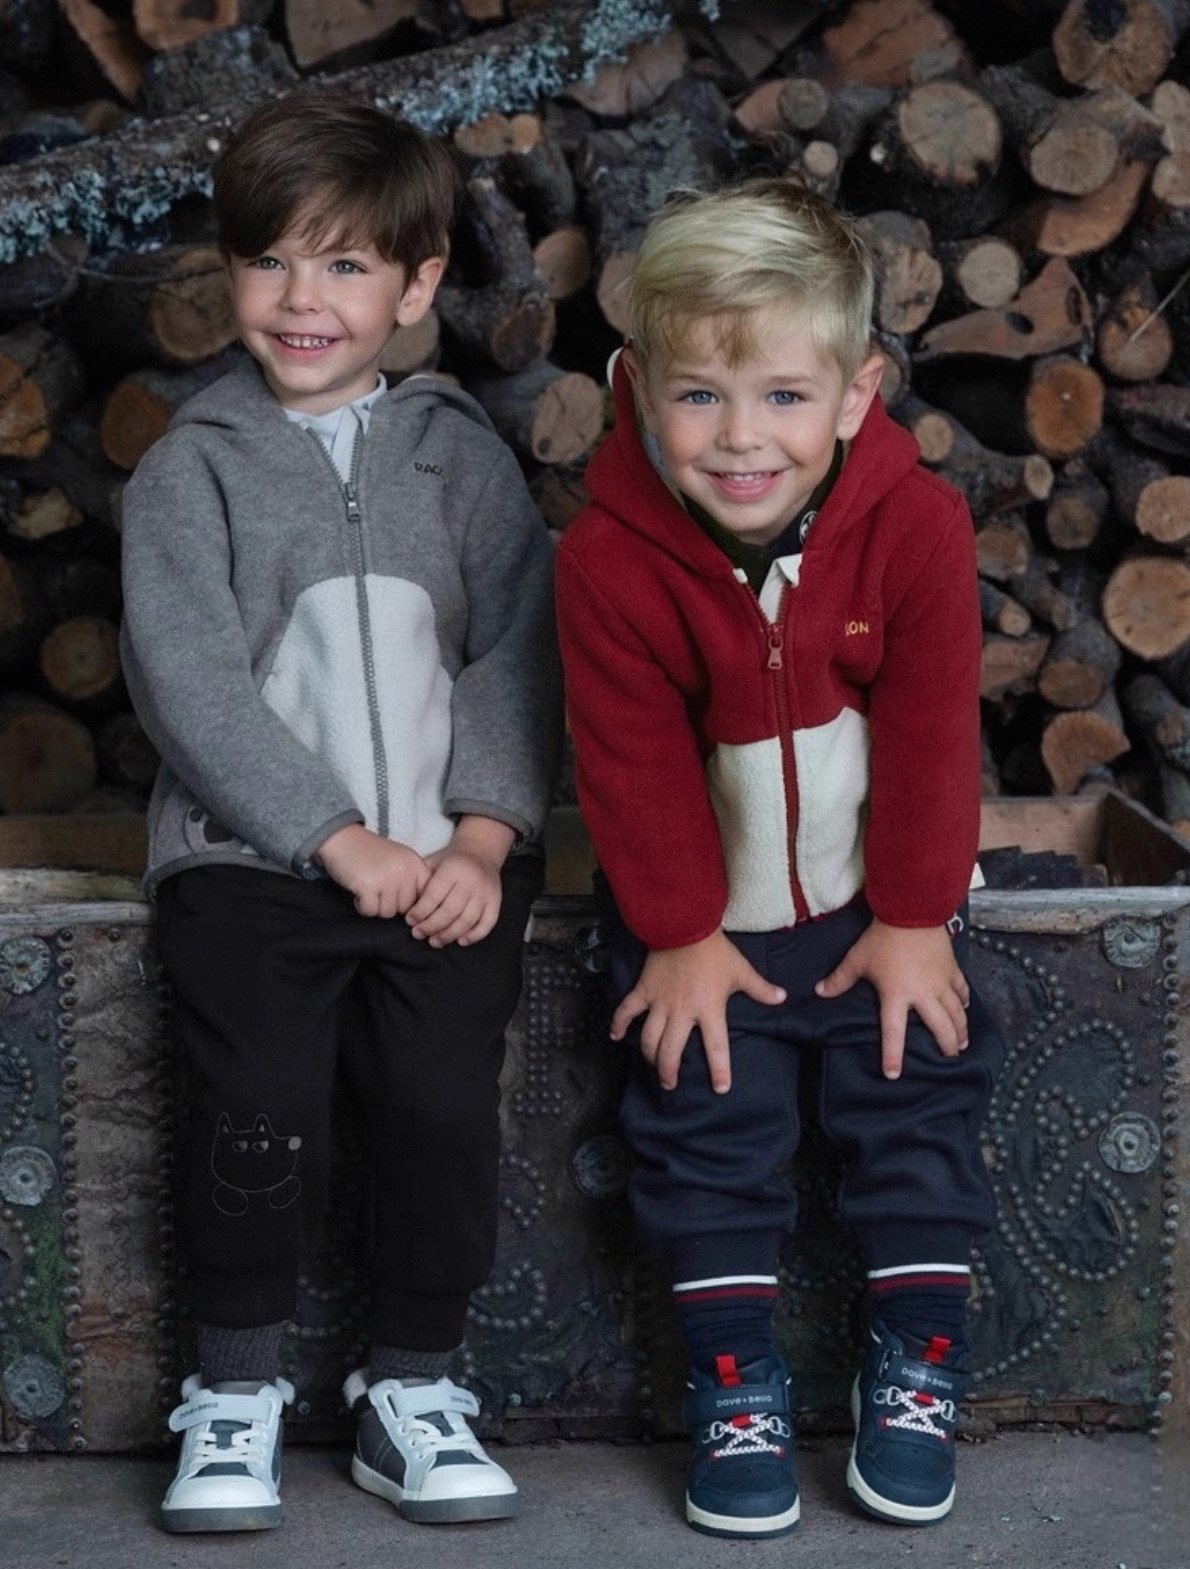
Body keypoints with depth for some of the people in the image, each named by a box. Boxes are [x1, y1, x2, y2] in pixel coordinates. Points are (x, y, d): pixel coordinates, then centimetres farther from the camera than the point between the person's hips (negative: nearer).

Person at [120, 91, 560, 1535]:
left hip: (445, 855, 2)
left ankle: (412, 1391, 5)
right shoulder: (190, 470, 4)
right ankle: (235, 1391, 3)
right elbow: (188, 682, -6)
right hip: (250, 854, -1)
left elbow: (515, 652, 5)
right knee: (261, 1109, -18)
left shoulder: (460, 456, 11)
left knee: (445, 1101, -15)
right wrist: (338, 840, -14)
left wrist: (481, 836, -10)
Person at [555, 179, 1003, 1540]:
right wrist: (679, 935, -10)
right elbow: (634, 762, -14)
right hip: (707, 912, -1)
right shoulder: (609, 557, -22)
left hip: (877, 901, 1)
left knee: (919, 1085, 2)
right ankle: (733, 1373, 10)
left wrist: (915, 917, -9)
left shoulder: (915, 524, -20)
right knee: (703, 1110, -2)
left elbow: (931, 735, -12)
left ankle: (919, 1354, 15)